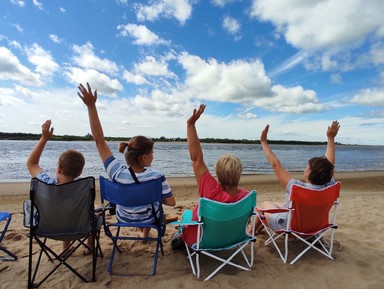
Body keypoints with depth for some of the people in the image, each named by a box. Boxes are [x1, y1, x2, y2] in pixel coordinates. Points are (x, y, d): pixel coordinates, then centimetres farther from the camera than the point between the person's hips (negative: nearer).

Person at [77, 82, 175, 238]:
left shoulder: (117, 173, -32)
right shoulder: (156, 176, -35)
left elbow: (100, 141, -29)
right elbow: (171, 202, -22)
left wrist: (91, 105, -30)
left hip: (123, 219, 2)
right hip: (148, 219, -2)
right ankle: (145, 233, 52)